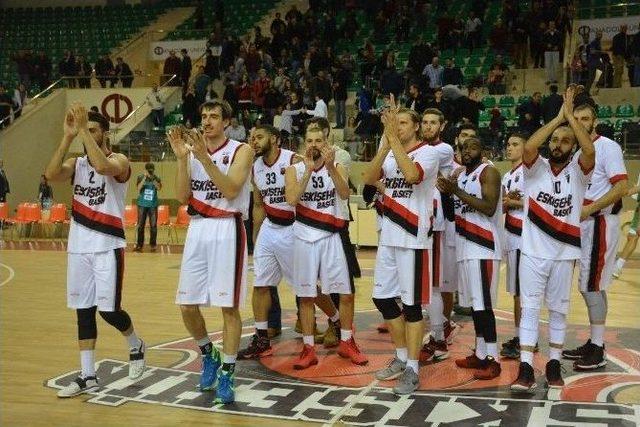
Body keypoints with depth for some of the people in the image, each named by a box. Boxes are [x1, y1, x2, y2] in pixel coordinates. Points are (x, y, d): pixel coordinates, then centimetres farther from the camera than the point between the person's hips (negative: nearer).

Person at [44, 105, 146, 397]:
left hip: (108, 247, -5)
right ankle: (88, 376, 14)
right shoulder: (76, 163, 10)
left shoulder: (119, 160, -5)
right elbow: (51, 174, -11)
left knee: (108, 309, -7)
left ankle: (136, 346, 23)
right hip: (78, 247, 6)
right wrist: (68, 136, -16)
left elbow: (102, 166, -30)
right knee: (83, 310, 7)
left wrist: (84, 130, -24)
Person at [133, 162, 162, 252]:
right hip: (142, 204, 0)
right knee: (140, 225, 4)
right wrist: (144, 178, -18)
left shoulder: (157, 178, 2)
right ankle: (139, 245, 10)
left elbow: (159, 188, -13)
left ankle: (153, 245, 7)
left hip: (153, 205, 0)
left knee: (153, 225, -1)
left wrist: (153, 179, -19)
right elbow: (138, 188, -12)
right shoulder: (140, 177, 1)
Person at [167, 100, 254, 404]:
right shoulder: (192, 150, 11)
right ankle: (209, 356, 31)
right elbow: (183, 197, 1)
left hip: (227, 230, -5)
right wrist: (182, 157, -8)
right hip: (197, 230, 5)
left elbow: (231, 190, -18)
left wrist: (204, 157, -22)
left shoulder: (241, 150, -2)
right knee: (187, 305, 6)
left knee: (228, 306, -2)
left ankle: (227, 373, 9)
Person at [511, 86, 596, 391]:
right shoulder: (535, 168, -1)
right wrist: (558, 117, -18)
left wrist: (570, 115, -19)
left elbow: (590, 151, -22)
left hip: (564, 254, 1)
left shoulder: (578, 171, -1)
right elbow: (528, 147, -22)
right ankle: (525, 369, 0)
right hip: (533, 251, -1)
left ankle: (554, 366, 21)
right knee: (530, 307, -1)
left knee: (558, 310, 10)